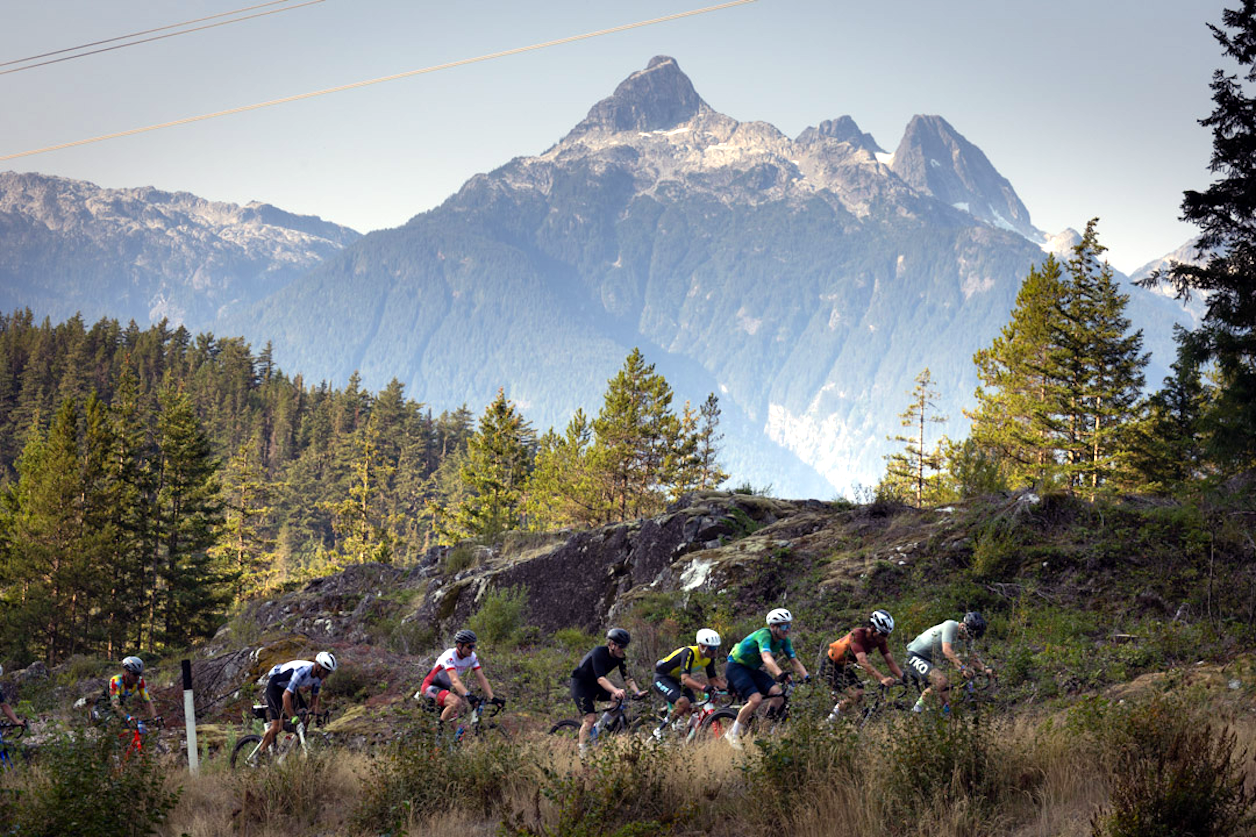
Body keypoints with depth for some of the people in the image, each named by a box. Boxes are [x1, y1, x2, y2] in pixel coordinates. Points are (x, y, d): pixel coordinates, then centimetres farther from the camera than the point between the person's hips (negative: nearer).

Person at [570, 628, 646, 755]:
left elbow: (627, 678, -11)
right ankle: (583, 752, -11)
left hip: (595, 686, 7)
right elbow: (600, 678, -42)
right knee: (590, 719, -20)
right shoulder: (599, 653, -30)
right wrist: (616, 691, -57)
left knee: (622, 698, -17)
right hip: (580, 684, -7)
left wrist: (637, 692, -29)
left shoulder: (620, 657, -9)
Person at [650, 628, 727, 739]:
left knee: (691, 709, -8)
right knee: (684, 702, -30)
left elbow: (713, 679, 0)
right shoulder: (689, 653, -31)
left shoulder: (709, 658, -7)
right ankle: (659, 731, -18)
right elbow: (685, 679, -41)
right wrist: (704, 687, -57)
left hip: (676, 680, 8)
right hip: (662, 678, -8)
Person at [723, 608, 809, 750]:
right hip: (735, 667, -8)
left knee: (778, 694, -16)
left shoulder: (784, 641, -3)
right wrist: (780, 674, -61)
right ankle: (733, 734, -13)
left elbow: (795, 661, -3)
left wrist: (807, 677, -20)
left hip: (752, 669, 8)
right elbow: (766, 657, -45)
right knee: (756, 699, -27)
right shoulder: (764, 635, -28)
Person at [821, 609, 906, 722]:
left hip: (845, 666, 8)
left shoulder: (880, 639, -10)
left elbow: (890, 661, -11)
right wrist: (882, 679, -53)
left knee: (859, 694, -4)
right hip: (830, 665, -8)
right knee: (852, 696, -21)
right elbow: (863, 661, -43)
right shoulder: (857, 635, -33)